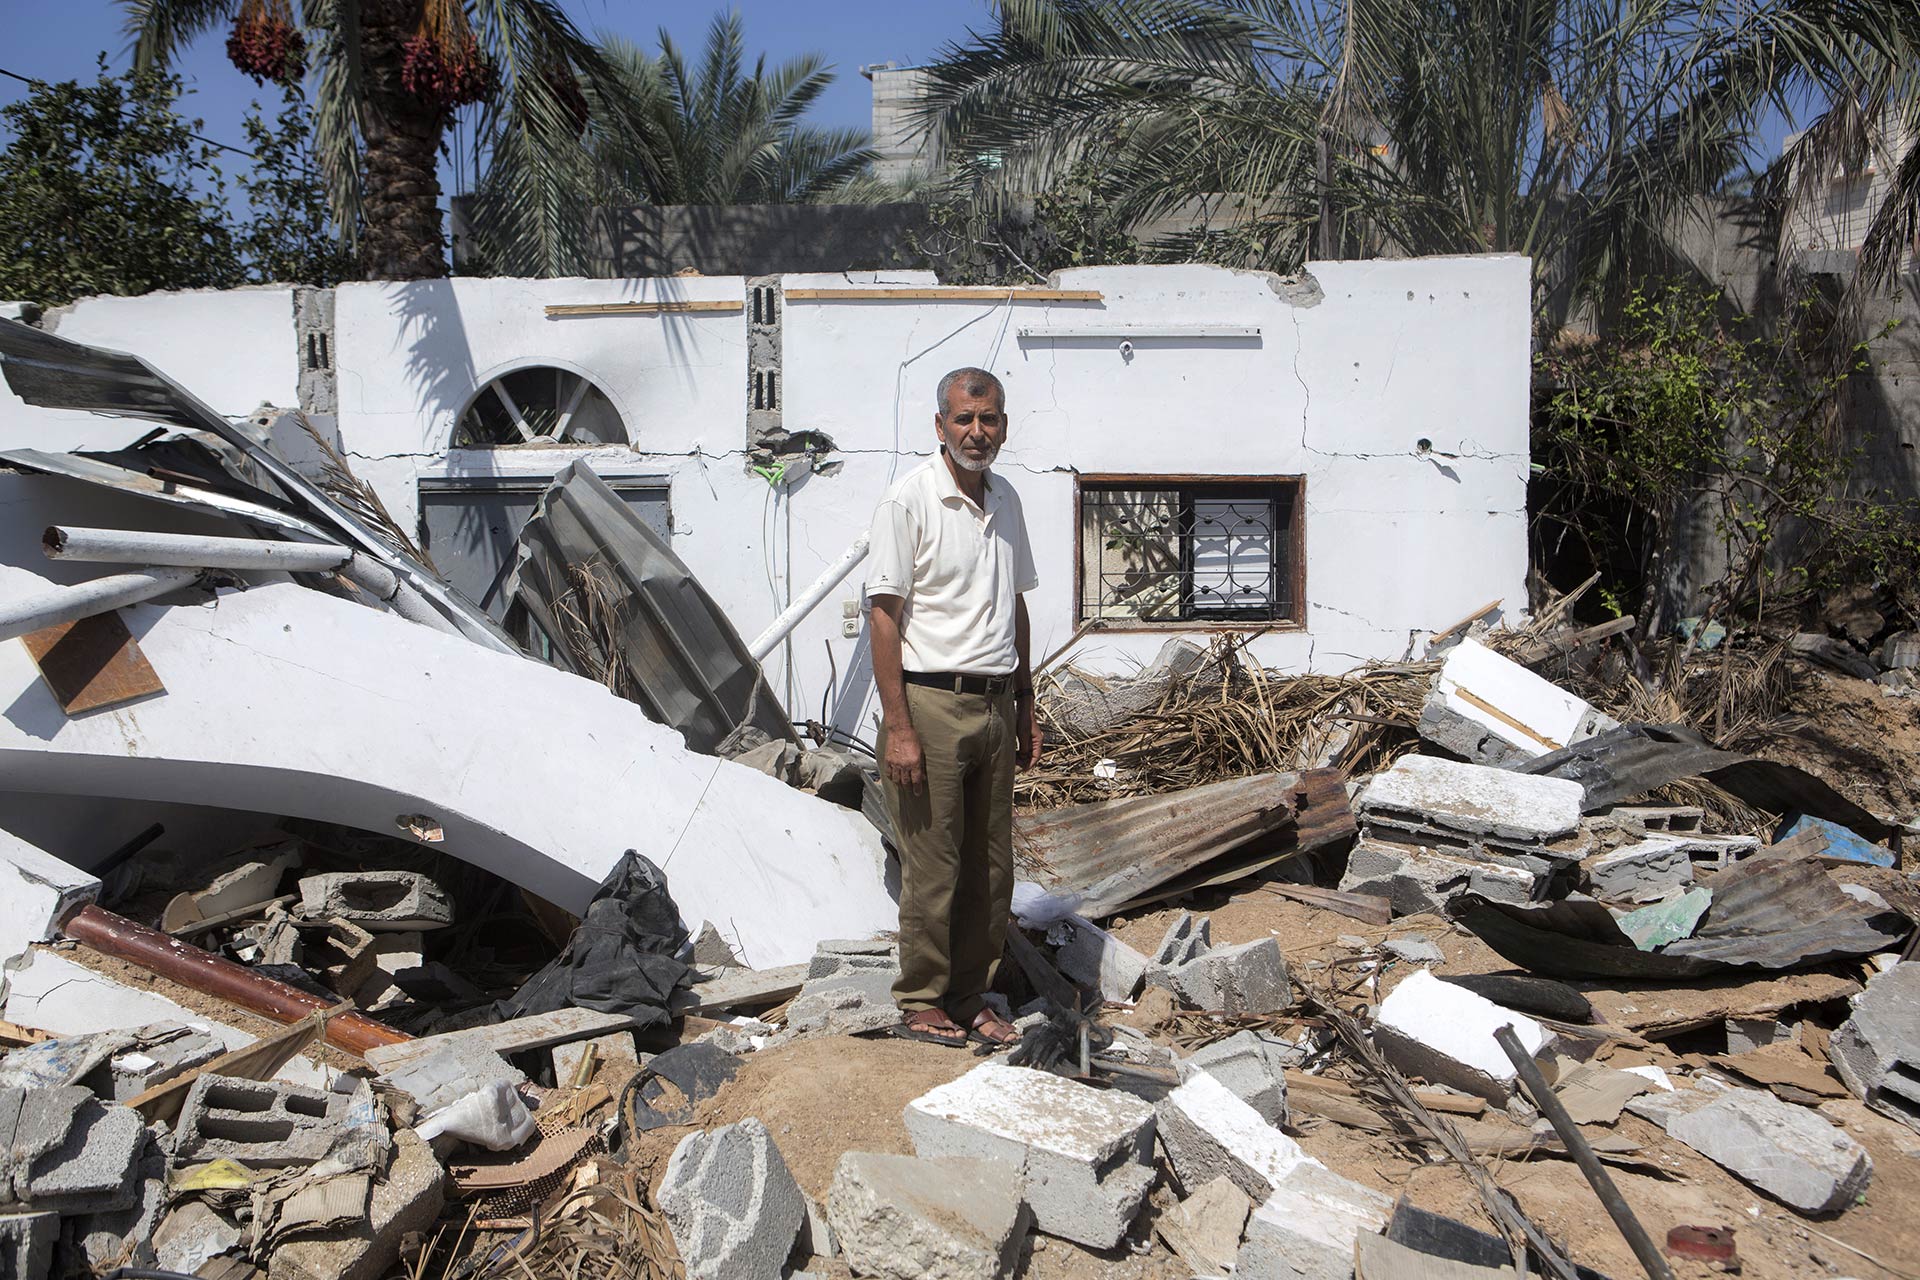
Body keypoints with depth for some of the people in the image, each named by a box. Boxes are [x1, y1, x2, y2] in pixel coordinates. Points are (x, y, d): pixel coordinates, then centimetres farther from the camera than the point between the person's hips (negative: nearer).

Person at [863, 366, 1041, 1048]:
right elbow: (883, 615, -12)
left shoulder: (1005, 499, 12)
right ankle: (921, 1004, 17)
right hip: (933, 704, -7)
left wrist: (1026, 707, 17)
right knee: (932, 867, 0)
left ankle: (970, 999, 26)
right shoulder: (909, 499, -9)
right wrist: (899, 728, -17)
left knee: (991, 868, 12)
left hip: (995, 705, 7)